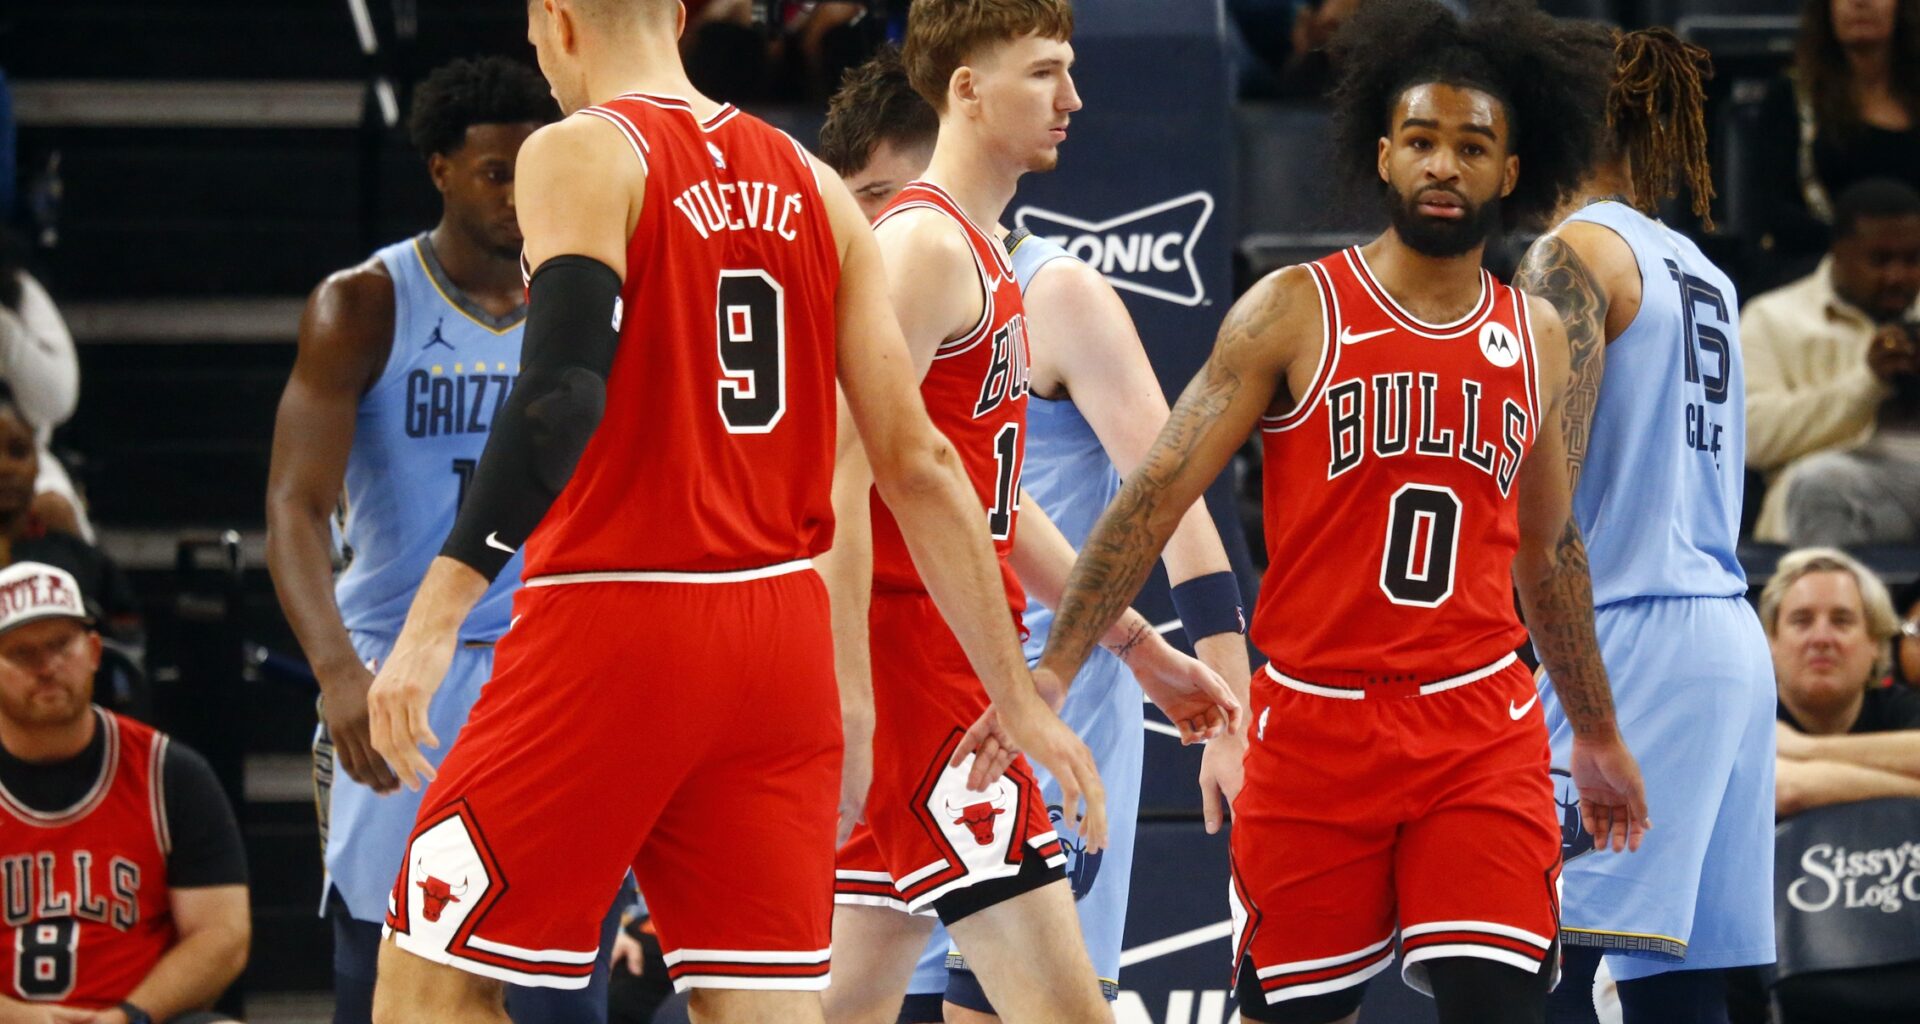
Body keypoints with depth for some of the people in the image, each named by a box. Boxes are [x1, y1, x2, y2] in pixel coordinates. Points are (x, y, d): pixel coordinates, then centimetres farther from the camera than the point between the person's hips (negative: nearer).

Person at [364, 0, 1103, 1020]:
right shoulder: (809, 185, 12)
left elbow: (563, 395, -21)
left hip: (614, 628, -6)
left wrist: (438, 611, -25)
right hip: (781, 629, 6)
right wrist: (1015, 694, 13)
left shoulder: (578, 154, -5)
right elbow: (918, 462, 9)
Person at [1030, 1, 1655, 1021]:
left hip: (1481, 728, 2)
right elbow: (1159, 491, -6)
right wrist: (1054, 667, -15)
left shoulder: (1538, 338, 9)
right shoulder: (1295, 312, -3)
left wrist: (1597, 734, 28)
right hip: (1314, 724, -2)